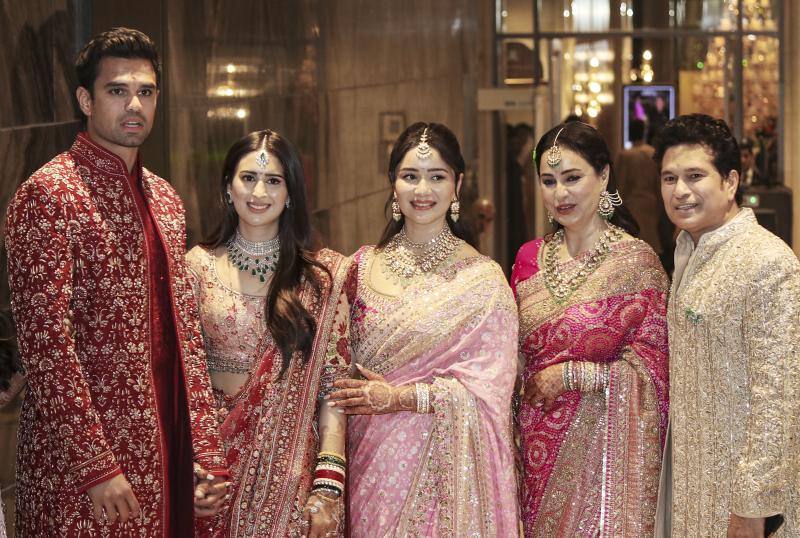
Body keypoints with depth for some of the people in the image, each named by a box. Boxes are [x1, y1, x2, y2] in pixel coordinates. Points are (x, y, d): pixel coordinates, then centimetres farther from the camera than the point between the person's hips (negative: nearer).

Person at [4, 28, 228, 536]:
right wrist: (96, 466, -18)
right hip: (83, 456, -6)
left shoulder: (164, 198, 13)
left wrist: (207, 449, 8)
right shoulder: (49, 194, -10)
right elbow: (46, 340, -16)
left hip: (165, 447, 7)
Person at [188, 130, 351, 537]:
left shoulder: (324, 274, -1)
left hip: (290, 460, -1)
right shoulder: (199, 266, 2)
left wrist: (328, 483, -13)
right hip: (214, 454, 1)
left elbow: (334, 382, -5)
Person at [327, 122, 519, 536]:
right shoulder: (364, 266, 6)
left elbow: (490, 387, -10)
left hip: (446, 463, -3)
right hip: (373, 460, 3)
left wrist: (400, 397, -15)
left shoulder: (483, 279, -6)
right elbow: (347, 361, 13)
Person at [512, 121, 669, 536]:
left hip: (604, 442, -4)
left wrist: (567, 376, -14)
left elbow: (651, 367, -11)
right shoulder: (530, 258, 6)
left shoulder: (636, 261, -9)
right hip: (539, 446, 4)